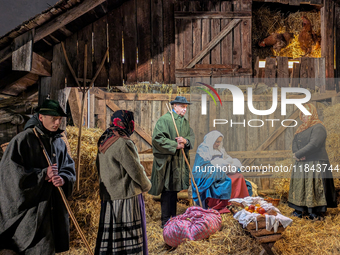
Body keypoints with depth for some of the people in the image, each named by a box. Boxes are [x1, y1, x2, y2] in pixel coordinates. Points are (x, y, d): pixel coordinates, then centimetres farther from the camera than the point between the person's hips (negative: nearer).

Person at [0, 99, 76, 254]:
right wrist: (43, 174, -17)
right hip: (31, 208, -6)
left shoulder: (59, 142, 10)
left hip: (54, 207, 6)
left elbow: (69, 168, 11)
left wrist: (63, 178, -13)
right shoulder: (23, 140, -9)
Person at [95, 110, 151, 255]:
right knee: (129, 238, 2)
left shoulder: (103, 142, 9)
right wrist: (146, 186, 2)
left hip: (108, 197, 8)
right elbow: (135, 170, -17)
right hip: (126, 197, -8)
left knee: (110, 237, 15)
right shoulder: (123, 143, -18)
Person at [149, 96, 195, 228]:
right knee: (168, 190, -3)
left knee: (175, 189, 15)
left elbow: (192, 136, 12)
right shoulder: (164, 120, -11)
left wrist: (185, 141, -11)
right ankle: (165, 220, 8)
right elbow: (157, 138, -18)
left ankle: (173, 217, 26)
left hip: (180, 161, 8)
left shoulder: (184, 121, 14)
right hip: (167, 161, -8)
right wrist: (175, 145, -16)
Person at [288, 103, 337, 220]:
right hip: (301, 164, 8)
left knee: (314, 187, -5)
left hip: (315, 163, -8)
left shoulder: (318, 127, -10)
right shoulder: (301, 128, 17)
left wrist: (298, 154, -16)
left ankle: (316, 212, 4)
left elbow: (314, 144, -22)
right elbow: (295, 142, 10)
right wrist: (297, 154, -11)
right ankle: (302, 209, 19)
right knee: (300, 186, 10)